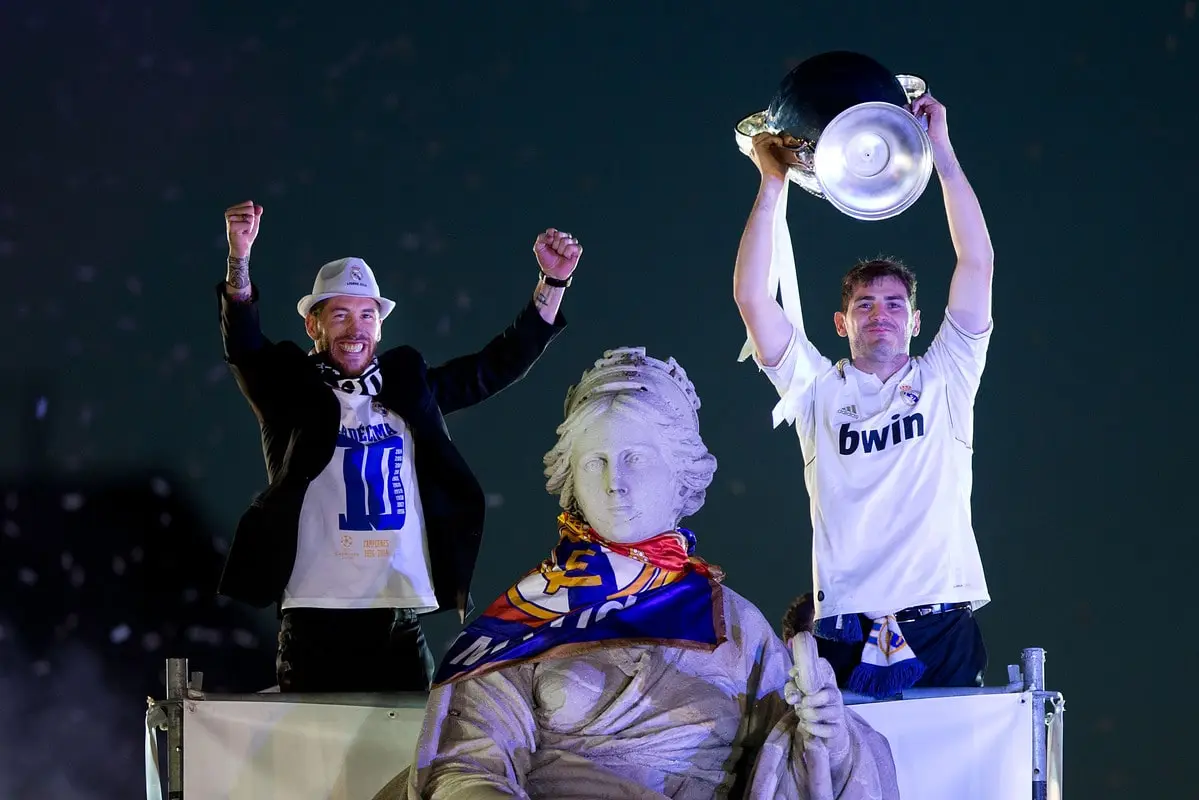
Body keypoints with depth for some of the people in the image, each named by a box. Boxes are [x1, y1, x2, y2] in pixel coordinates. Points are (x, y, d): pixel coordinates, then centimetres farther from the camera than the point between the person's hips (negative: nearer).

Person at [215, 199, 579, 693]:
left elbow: (497, 366, 17)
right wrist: (239, 260, -27)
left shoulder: (409, 387, 15)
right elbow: (244, 346, -10)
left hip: (402, 626, 3)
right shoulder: (292, 392, 6)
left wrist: (552, 281, 8)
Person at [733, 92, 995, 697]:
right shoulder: (818, 391, 14)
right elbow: (752, 298, 5)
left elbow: (978, 263, 7)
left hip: (943, 630, 0)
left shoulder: (945, 380, 14)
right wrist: (773, 183, 4)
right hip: (845, 639, 0)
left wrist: (942, 151, 5)